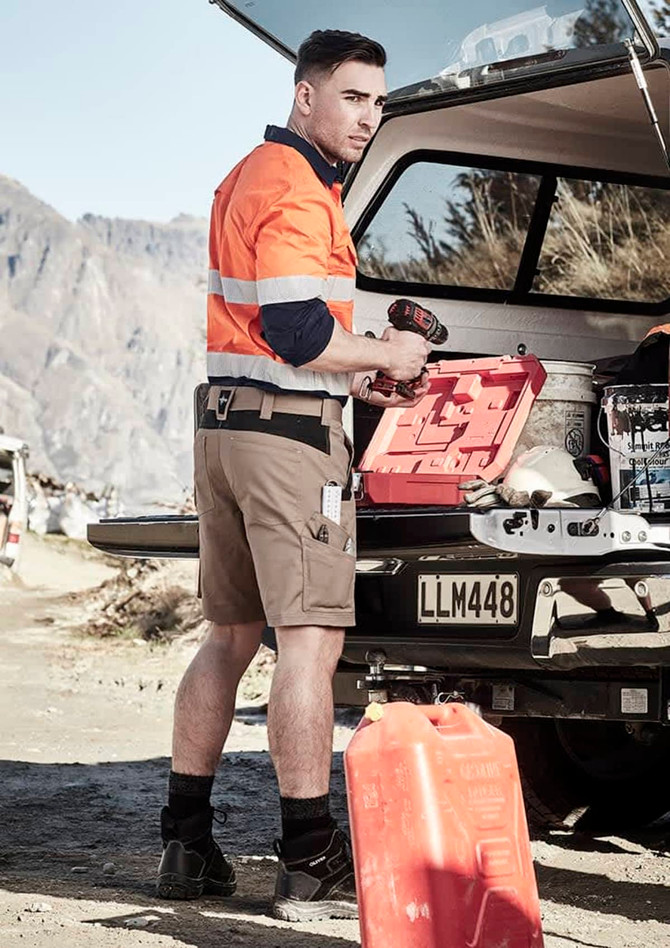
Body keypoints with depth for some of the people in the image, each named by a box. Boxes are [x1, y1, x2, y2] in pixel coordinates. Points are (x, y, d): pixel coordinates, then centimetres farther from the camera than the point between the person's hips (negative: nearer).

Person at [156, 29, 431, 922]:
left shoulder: (248, 178, 19)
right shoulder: (296, 192, -13)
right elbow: (299, 334, -22)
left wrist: (354, 378, 17)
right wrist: (384, 354, -5)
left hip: (224, 427, 10)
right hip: (290, 431, -10)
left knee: (229, 637, 14)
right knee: (311, 639, -9)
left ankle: (186, 845, 17)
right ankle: (311, 864, -8)